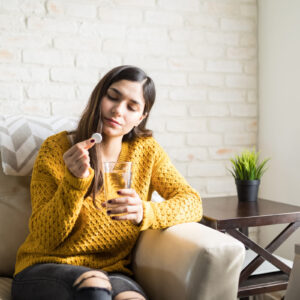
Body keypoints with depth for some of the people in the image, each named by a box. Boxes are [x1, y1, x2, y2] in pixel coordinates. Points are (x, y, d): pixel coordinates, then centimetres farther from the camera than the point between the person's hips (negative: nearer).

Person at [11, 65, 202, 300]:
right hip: (46, 269, -1)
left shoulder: (146, 150, 3)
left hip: (113, 271, 2)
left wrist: (144, 213, -23)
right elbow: (45, 238, -6)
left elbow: (192, 203, -3)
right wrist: (74, 182, -23)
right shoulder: (57, 148, -4)